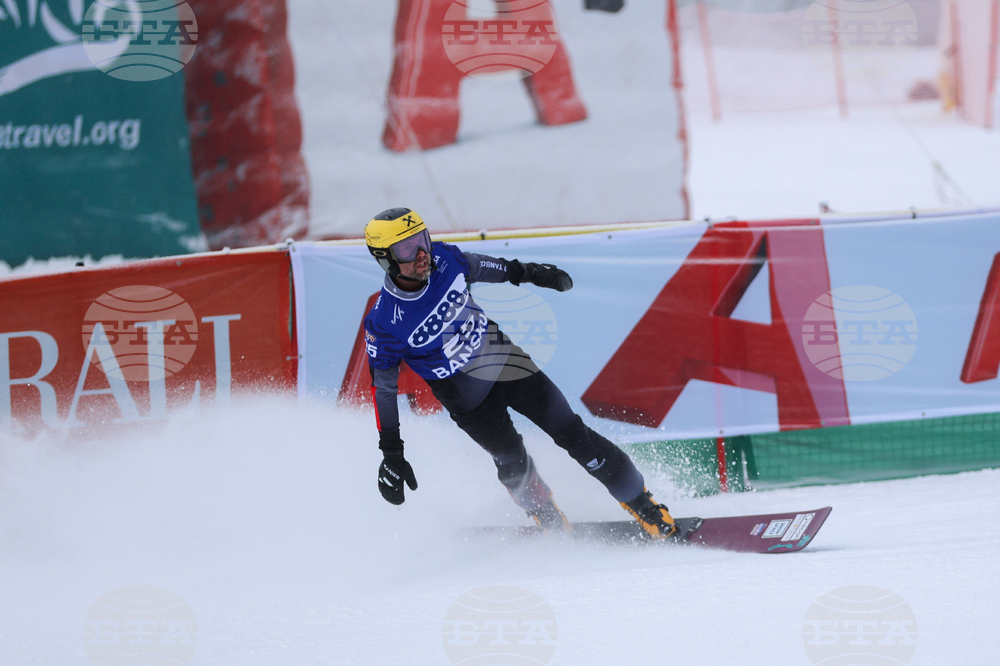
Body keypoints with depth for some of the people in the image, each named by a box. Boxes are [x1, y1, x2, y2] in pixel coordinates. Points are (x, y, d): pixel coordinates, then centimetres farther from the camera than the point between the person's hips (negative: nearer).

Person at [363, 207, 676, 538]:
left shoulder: (443, 259, -16)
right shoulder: (384, 324, -24)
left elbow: (485, 267, 8)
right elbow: (383, 388, -12)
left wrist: (529, 273, 18)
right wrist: (391, 454, -10)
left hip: (501, 356, 3)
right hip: (465, 392, -3)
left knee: (570, 431, 0)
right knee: (512, 460, -6)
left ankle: (640, 502, 10)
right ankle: (554, 527, 20)